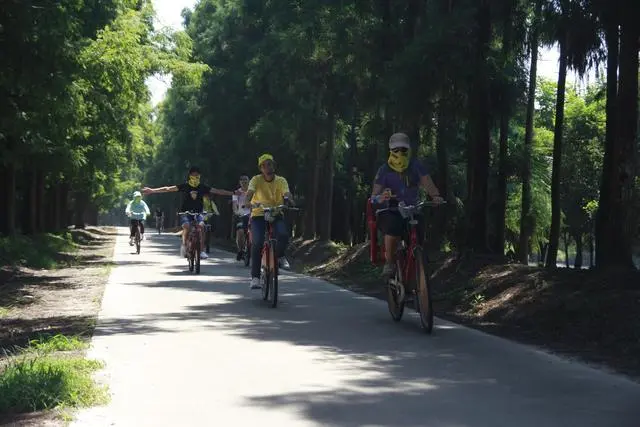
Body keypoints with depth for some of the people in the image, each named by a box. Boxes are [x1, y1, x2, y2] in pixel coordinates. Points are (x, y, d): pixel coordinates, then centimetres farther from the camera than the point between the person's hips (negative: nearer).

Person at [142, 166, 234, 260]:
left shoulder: (203, 187, 4)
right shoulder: (184, 186, -1)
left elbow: (218, 191, 6)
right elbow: (168, 189, -6)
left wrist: (233, 193, 3)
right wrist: (152, 190, -12)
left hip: (198, 213, 1)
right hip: (185, 212, -1)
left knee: (201, 226, -28)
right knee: (186, 226, -31)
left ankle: (202, 251, -24)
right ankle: (184, 245, -5)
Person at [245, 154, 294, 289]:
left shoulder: (281, 181, -3)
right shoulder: (256, 180, -6)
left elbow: (286, 193, -20)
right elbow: (250, 191, -23)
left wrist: (288, 199, -44)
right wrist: (247, 201, -46)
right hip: (259, 215, -1)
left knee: (283, 236, -29)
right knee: (257, 242, -23)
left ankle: (279, 255, 6)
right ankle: (255, 277, -13)